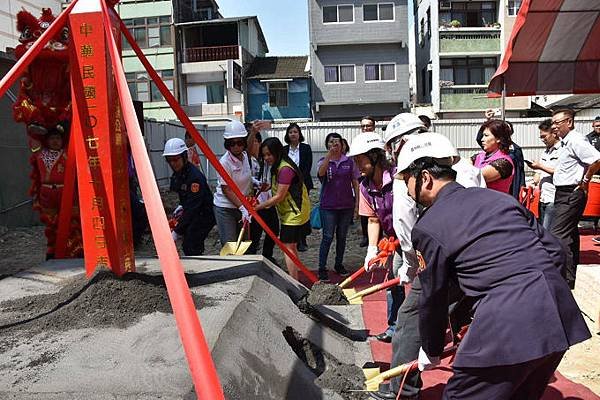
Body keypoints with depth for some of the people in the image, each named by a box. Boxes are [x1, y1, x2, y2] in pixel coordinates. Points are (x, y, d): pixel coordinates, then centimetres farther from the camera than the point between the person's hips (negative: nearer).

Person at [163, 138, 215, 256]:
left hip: (204, 215, -9)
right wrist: (181, 206, 2)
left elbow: (192, 207, -28)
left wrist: (176, 231, -28)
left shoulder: (195, 176, -25)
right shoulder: (176, 174, 3)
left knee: (191, 247, -17)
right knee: (187, 246, 6)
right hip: (191, 214, 9)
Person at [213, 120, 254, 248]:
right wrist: (242, 208, -26)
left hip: (243, 206, 7)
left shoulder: (245, 156, 1)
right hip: (225, 208, -6)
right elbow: (227, 190, -20)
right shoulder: (225, 162, -19)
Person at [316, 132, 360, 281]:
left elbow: (355, 183, 6)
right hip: (328, 206, -2)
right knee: (328, 237, -3)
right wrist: (330, 153, -31)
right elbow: (320, 173, -25)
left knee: (342, 237, 12)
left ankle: (339, 264, 28)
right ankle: (322, 268, 5)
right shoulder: (323, 161, -1)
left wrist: (357, 203, 2)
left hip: (347, 206, 2)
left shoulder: (349, 162, 4)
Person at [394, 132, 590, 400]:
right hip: (561, 319, 8)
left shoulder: (428, 227, -4)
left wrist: (431, 352, 21)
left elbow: (433, 299, 6)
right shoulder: (499, 197, 14)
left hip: (506, 328, -8)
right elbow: (556, 252, 15)